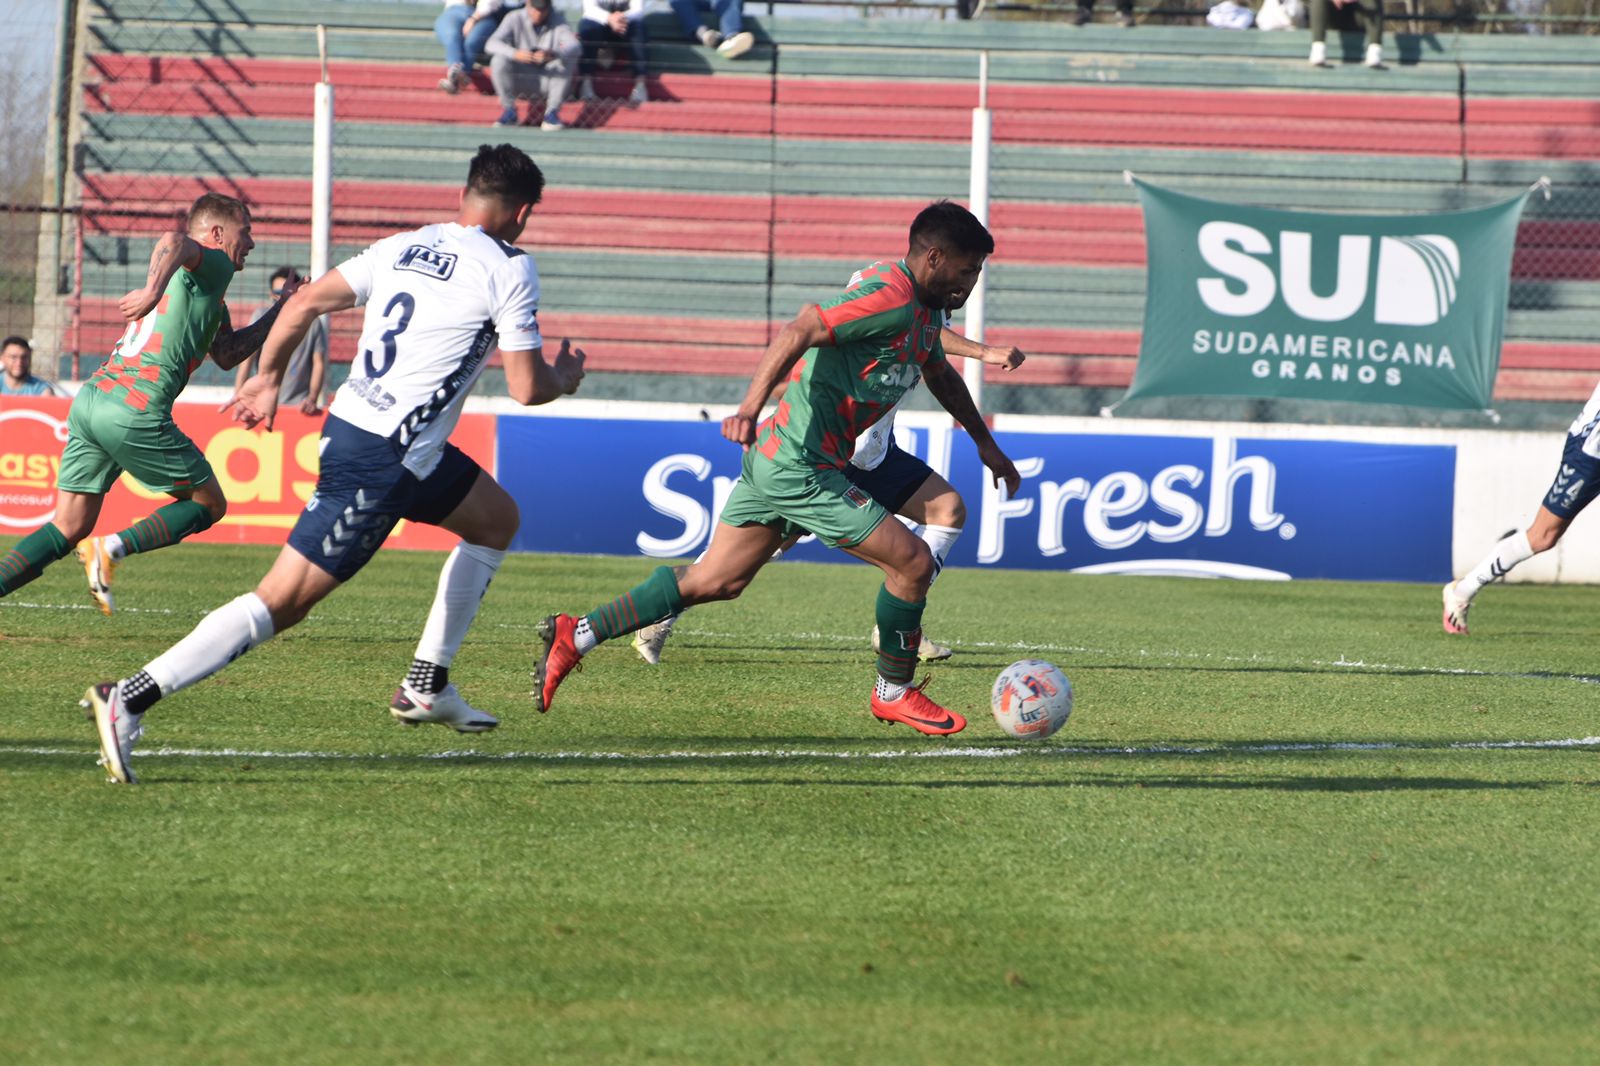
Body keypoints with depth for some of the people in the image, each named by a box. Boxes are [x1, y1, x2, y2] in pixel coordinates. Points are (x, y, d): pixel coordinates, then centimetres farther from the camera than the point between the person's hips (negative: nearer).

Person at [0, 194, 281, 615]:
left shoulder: (206, 286, 29)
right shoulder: (214, 263, 0)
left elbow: (226, 355, 34)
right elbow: (175, 242, -24)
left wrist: (282, 310, 32)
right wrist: (154, 291, -41)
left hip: (89, 401, 9)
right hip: (134, 411, -9)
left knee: (69, 529, 9)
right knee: (209, 504, 9)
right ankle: (113, 548, -8)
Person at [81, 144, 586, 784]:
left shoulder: (402, 247, 11)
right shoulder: (509, 270, -8)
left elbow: (304, 305, 9)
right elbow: (528, 389, -8)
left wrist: (267, 380, 22)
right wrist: (565, 377, 15)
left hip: (350, 422, 8)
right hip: (382, 461, -8)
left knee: (497, 519, 26)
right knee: (283, 601, -8)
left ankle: (427, 684, 26)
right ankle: (128, 701, -15)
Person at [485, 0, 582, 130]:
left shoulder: (558, 20, -8)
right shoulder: (515, 18, -10)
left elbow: (575, 46, -23)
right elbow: (492, 44, -22)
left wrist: (553, 54, -45)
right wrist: (515, 53, -43)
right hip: (520, 79, 0)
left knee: (569, 60, -26)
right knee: (499, 60, -27)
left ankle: (552, 113, -18)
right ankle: (509, 111, -12)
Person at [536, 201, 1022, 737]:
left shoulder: (923, 308, 14)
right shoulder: (891, 300, -18)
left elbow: (940, 375, 34)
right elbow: (798, 333, -28)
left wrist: (984, 441, 40)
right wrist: (750, 407, -39)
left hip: (773, 456, 10)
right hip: (802, 469, -10)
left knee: (715, 582, 12)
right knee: (912, 561, -5)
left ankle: (575, 635, 13)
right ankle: (895, 693, 12)